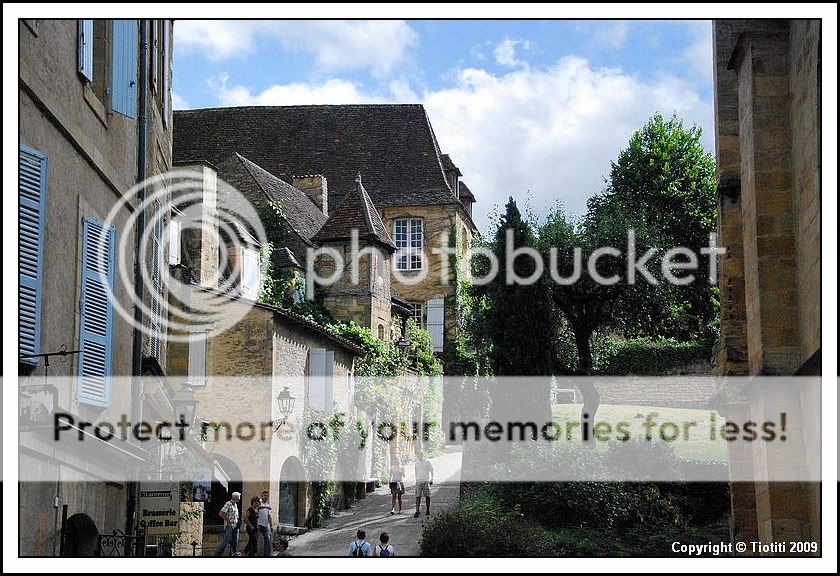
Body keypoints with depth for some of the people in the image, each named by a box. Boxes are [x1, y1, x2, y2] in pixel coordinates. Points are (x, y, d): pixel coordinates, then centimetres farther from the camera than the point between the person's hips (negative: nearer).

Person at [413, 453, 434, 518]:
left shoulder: (428, 462, 3)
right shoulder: (416, 463, 14)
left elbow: (432, 471, 5)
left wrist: (432, 480, -3)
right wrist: (415, 482, 21)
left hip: (426, 481, -3)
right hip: (418, 481, 3)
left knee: (427, 496, 1)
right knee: (417, 496, -7)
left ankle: (427, 510, 10)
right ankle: (417, 511, -7)